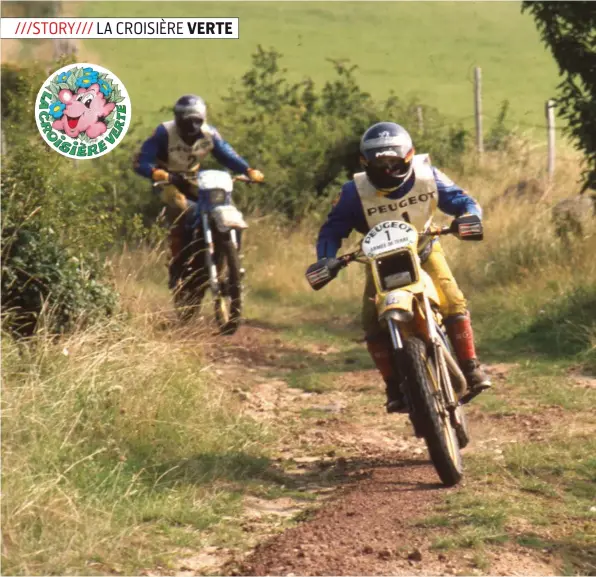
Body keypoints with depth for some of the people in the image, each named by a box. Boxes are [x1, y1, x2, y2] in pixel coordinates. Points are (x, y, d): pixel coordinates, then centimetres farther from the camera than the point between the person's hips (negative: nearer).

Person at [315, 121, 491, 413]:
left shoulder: (427, 176, -17)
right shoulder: (355, 192, -21)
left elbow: (461, 200, -11)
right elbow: (332, 229, -17)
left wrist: (469, 217, -34)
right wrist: (325, 260, -36)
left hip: (425, 253, 1)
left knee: (453, 303, -18)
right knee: (372, 322, -17)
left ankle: (470, 368, -5)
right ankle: (394, 386, -7)